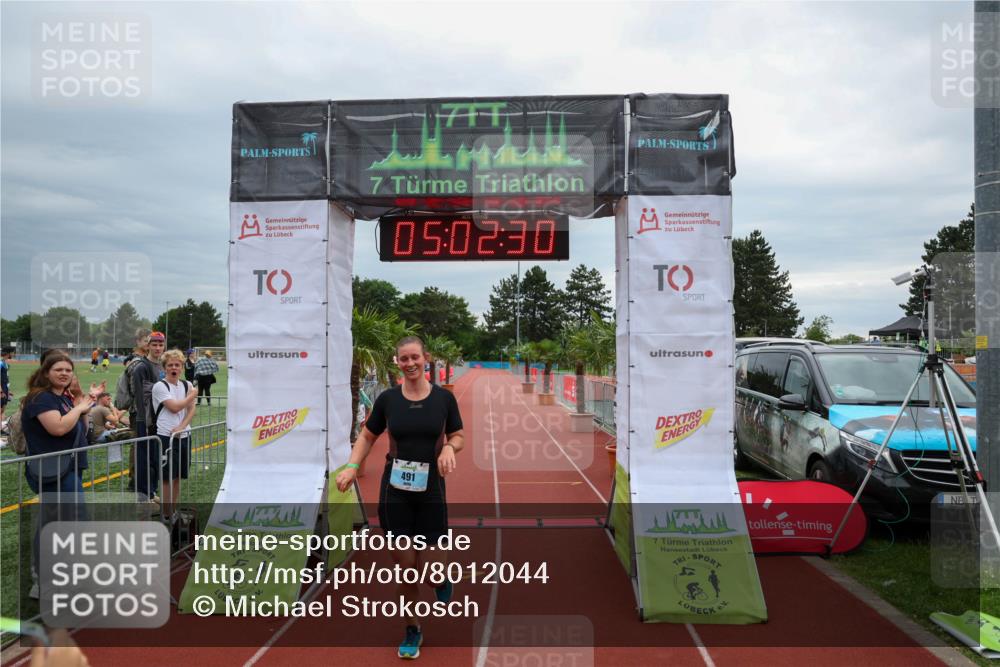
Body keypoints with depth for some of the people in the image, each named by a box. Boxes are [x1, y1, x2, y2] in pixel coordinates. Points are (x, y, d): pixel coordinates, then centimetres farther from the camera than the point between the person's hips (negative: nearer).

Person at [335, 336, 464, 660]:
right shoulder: (387, 398, -3)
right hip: (395, 491, 1)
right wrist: (352, 466, -9)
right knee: (405, 567, 6)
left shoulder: (444, 398, -4)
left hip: (431, 491, 0)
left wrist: (449, 448, -16)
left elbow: (457, 437, 6)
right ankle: (412, 631, 28)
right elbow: (366, 437, 7)